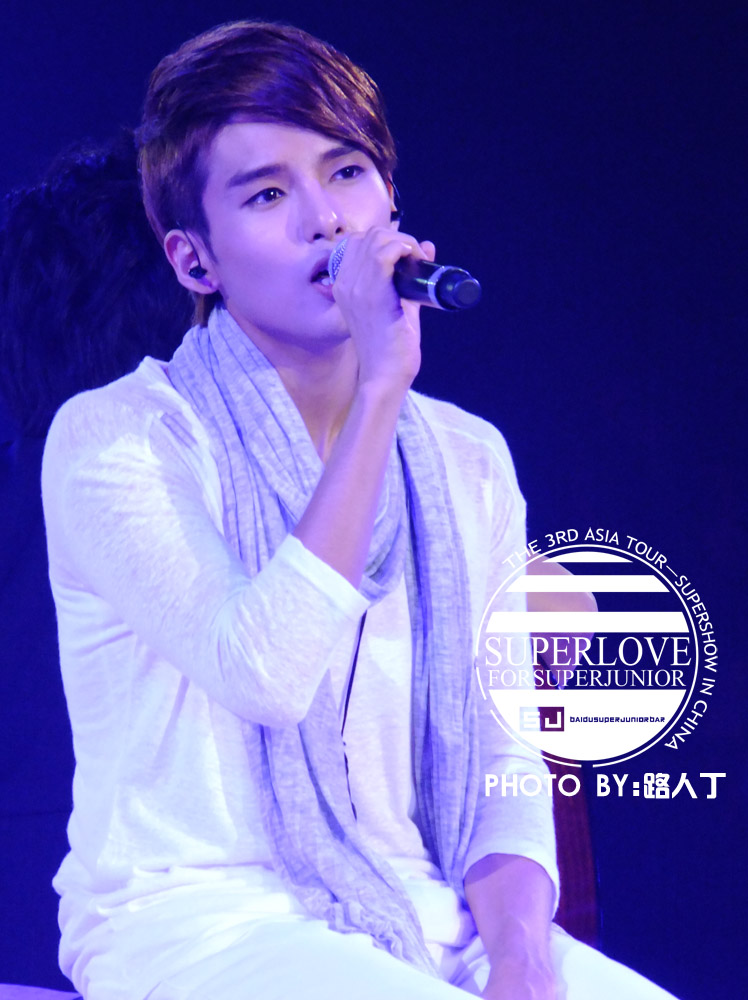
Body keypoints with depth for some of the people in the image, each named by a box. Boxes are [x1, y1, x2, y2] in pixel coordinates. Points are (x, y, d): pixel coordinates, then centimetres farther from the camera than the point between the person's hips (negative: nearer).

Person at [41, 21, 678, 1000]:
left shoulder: (468, 461, 11)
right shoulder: (112, 439, -6)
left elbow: (504, 758, 9)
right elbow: (264, 670, -21)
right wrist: (381, 387, -21)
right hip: (196, 919, -5)